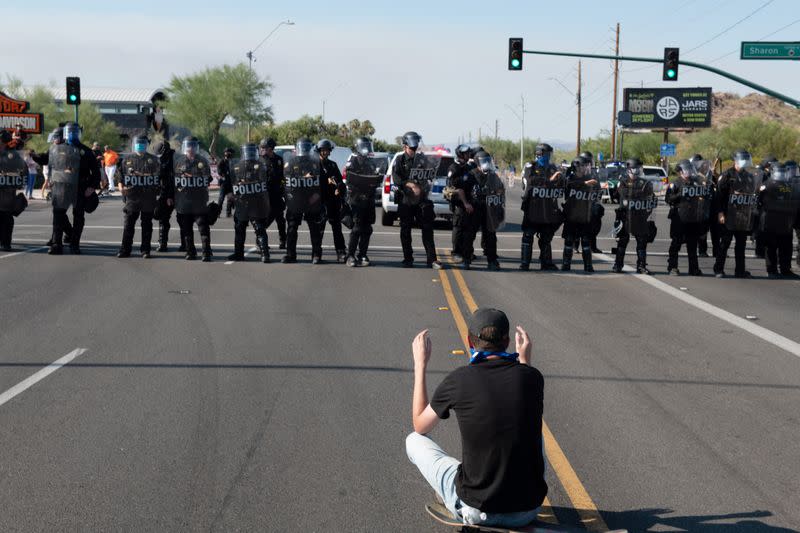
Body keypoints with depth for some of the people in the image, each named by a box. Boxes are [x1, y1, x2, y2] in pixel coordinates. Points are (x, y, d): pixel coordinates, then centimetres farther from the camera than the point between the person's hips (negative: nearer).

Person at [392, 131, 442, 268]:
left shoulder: (422, 159, 10)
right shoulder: (400, 160, 4)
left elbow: (431, 173, 2)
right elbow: (395, 178, -8)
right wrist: (410, 185, -22)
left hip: (422, 199, 1)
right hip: (405, 200, -1)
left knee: (427, 229, -4)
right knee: (405, 230, 4)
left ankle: (432, 259, -4)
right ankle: (408, 259, 13)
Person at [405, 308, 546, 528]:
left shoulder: (458, 380, -11)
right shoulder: (532, 376, -4)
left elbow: (420, 425, 9)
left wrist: (420, 364, 16)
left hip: (476, 511, -3)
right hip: (528, 511, 3)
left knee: (414, 441, 21)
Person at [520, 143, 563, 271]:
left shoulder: (552, 169, 15)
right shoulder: (530, 167, -1)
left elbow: (561, 188, 13)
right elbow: (531, 180, -21)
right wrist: (549, 180, -27)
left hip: (548, 211, 5)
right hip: (532, 209, -5)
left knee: (546, 238, 11)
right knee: (528, 236, -4)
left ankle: (546, 262, 19)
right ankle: (524, 263, -1)